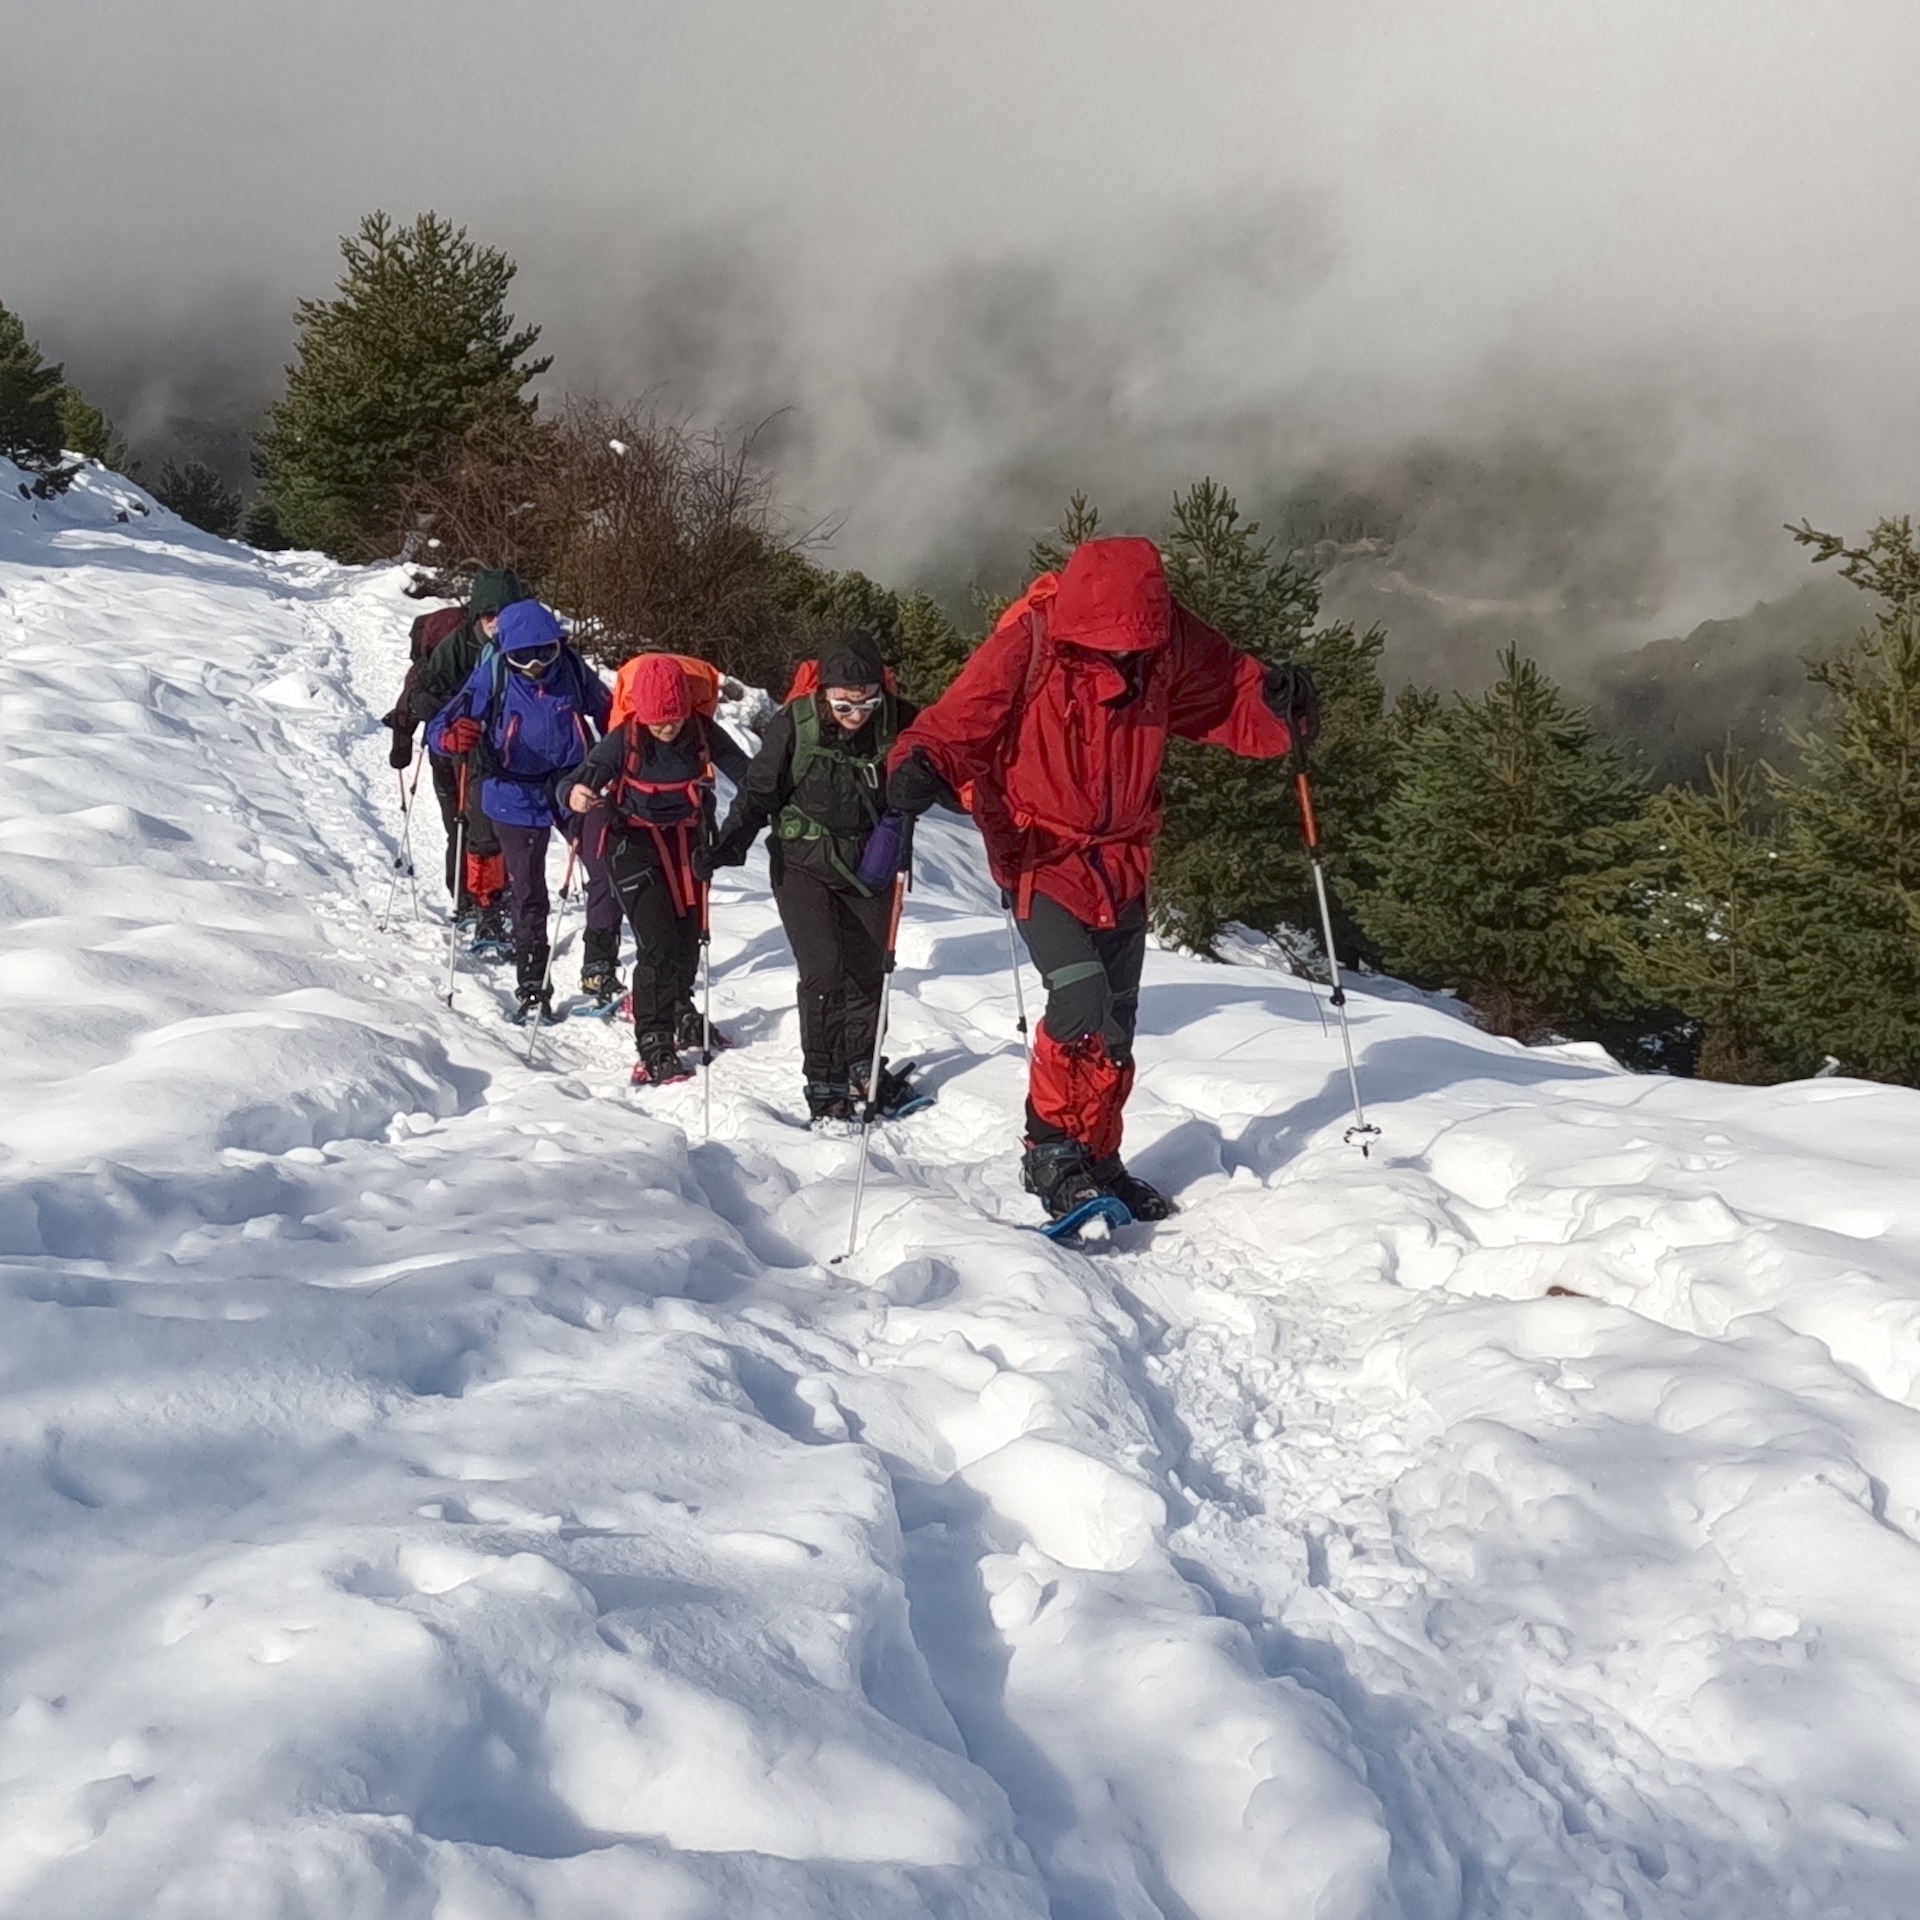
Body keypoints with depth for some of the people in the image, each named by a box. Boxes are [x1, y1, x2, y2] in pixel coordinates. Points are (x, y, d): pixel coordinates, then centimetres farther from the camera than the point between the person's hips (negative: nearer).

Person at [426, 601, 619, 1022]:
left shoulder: (571, 670, -6)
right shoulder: (491, 678, -11)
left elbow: (607, 712, 12)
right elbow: (438, 727, -14)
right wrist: (454, 736, -37)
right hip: (518, 797, -1)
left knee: (609, 872, -10)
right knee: (528, 894, 5)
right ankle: (531, 989, 16)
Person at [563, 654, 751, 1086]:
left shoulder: (704, 733, -14)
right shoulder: (624, 739, -19)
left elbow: (746, 775, -14)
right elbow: (585, 776, -23)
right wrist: (575, 795, -47)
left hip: (688, 841, 4)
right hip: (636, 844, -3)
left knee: (688, 936, 17)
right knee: (658, 944, -13)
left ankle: (679, 1011, 44)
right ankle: (654, 1045, -5)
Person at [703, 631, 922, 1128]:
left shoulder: (897, 721, -15)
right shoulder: (794, 724, -19)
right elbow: (759, 791, -10)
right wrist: (729, 845, -21)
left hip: (868, 865, 3)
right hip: (803, 864, -3)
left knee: (868, 969, 12)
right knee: (824, 972, -12)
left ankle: (861, 1070, 30)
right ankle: (823, 1083, -1)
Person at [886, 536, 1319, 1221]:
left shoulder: (1170, 641, -8)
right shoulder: (1028, 643, -21)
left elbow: (1229, 693, 4)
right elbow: (960, 720, -21)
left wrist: (1278, 704, -17)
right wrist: (924, 765, -41)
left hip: (1123, 859, 5)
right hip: (1042, 856, -5)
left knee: (1117, 1023, 12)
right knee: (1083, 1005, -19)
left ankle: (1096, 1158, 30)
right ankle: (1051, 1153, 0)